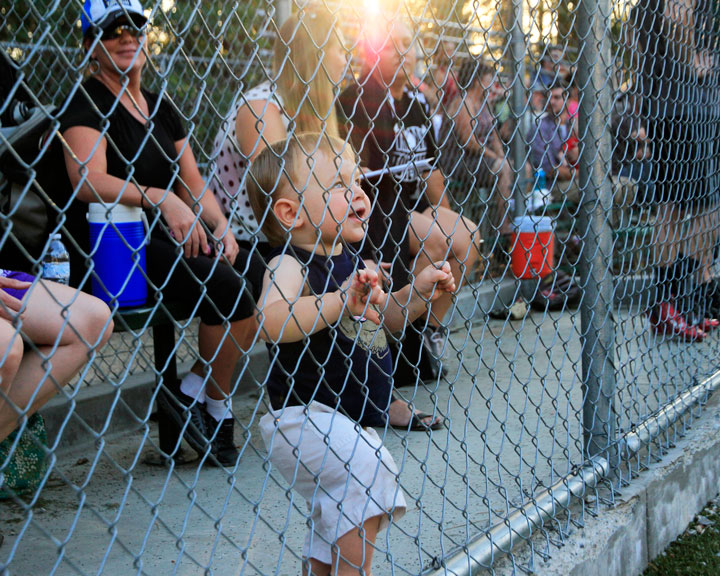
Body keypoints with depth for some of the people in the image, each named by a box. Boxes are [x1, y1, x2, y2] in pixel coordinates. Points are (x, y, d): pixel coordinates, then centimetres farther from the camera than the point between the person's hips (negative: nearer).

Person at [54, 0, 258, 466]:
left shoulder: (162, 108, 18)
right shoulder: (88, 101, -5)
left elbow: (193, 185, 16)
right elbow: (88, 180, -21)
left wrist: (221, 226, -4)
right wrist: (158, 198, -32)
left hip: (164, 242, 8)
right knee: (226, 286, -25)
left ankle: (193, 391, -2)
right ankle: (216, 404, -5)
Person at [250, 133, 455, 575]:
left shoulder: (352, 260, 8)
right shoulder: (291, 265, -19)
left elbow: (383, 318, 25)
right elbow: (273, 321, -40)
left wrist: (418, 293, 8)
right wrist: (341, 300, -45)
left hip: (350, 420, 9)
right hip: (304, 418, -9)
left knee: (333, 530, 18)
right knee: (370, 471, -29)